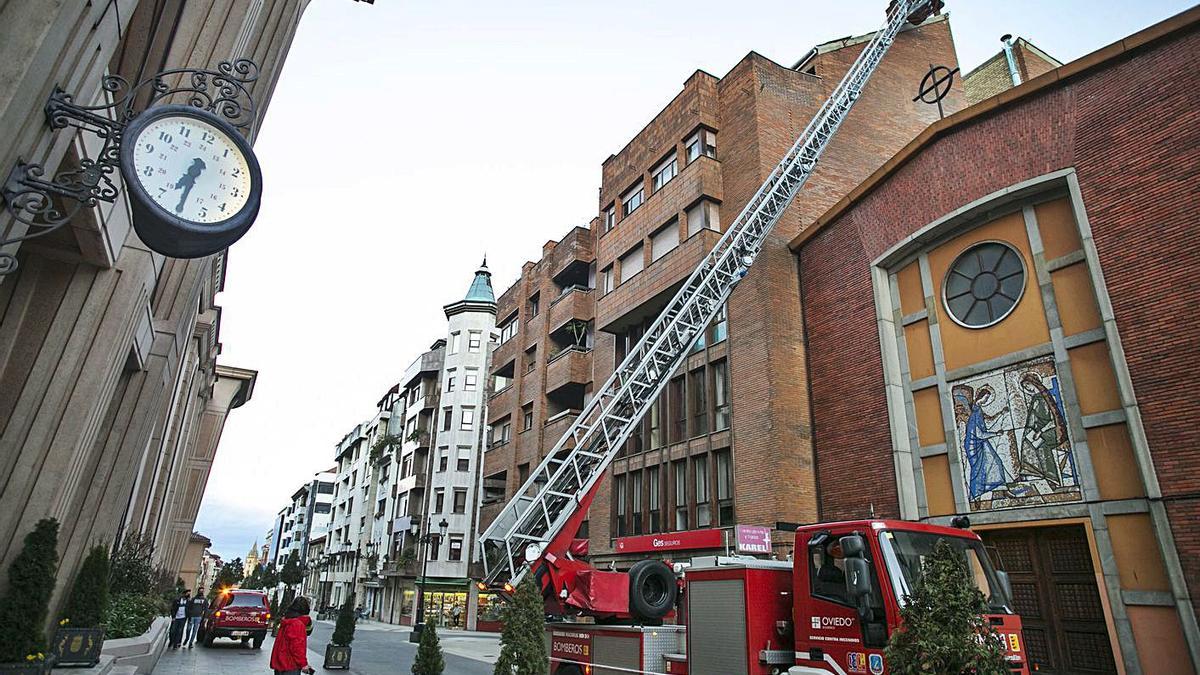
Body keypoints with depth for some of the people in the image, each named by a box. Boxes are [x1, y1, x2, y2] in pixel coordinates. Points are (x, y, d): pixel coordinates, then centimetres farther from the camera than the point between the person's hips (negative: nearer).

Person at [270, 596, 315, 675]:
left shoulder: (286, 621, 10)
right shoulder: (298, 624, -19)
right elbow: (298, 647, -20)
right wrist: (303, 664, -12)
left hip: (279, 662, 10)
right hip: (290, 666, -10)